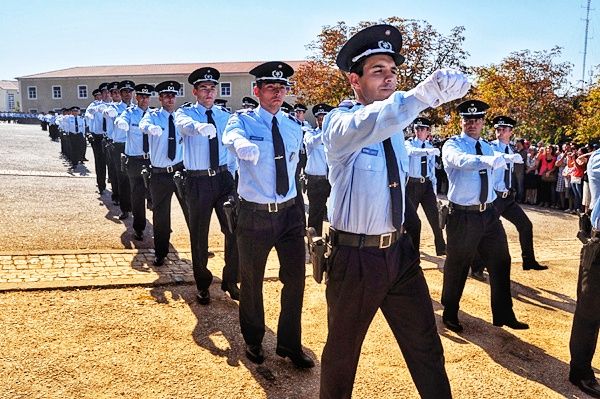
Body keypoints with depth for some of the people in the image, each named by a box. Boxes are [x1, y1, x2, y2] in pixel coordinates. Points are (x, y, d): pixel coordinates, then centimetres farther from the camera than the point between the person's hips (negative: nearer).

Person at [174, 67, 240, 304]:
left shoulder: (225, 116, 9)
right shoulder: (185, 113, -3)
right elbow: (183, 124, -28)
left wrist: (232, 175, 7)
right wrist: (199, 126, -51)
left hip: (223, 178, 3)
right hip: (198, 180, -3)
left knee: (234, 230, 3)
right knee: (199, 235, 8)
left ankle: (230, 280, 23)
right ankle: (202, 284, 27)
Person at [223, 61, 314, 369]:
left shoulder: (294, 127, 6)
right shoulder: (243, 120, -8)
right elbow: (231, 137, -32)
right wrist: (245, 146, -53)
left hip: (290, 212, 4)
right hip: (255, 214, -3)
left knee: (295, 280, 9)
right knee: (252, 281, 12)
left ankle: (290, 345, 30)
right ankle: (253, 341, 36)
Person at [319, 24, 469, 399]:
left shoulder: (395, 124, 9)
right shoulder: (338, 122, -14)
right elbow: (367, 125, -39)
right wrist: (425, 94, -52)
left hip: (400, 251, 6)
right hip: (355, 256, -6)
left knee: (426, 346, 13)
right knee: (343, 351, 14)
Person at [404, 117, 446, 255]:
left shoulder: (430, 147, 10)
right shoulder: (409, 143, -3)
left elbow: (432, 168, 13)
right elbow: (411, 151, -29)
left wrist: (434, 188, 7)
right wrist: (429, 151, -46)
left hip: (427, 184, 3)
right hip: (412, 184, -3)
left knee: (434, 216, 1)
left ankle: (441, 248, 8)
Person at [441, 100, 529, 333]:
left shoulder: (487, 147, 12)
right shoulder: (452, 145, -10)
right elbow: (461, 160, -35)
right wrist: (489, 161, -49)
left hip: (488, 213, 6)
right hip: (463, 215, -6)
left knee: (501, 263, 10)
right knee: (457, 267, 5)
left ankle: (504, 315, 24)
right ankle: (450, 315, 24)